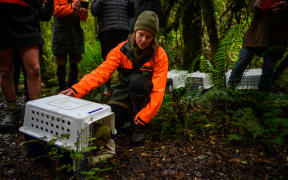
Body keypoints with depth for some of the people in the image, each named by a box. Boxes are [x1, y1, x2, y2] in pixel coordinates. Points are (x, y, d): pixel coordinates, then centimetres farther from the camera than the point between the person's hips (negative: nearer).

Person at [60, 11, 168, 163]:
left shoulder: (159, 55, -12)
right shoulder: (122, 49, -8)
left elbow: (158, 90, -18)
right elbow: (101, 73, -19)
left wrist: (142, 117, -26)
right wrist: (77, 89, -35)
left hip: (144, 98, 1)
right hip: (123, 97, -1)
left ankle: (139, 127, -15)